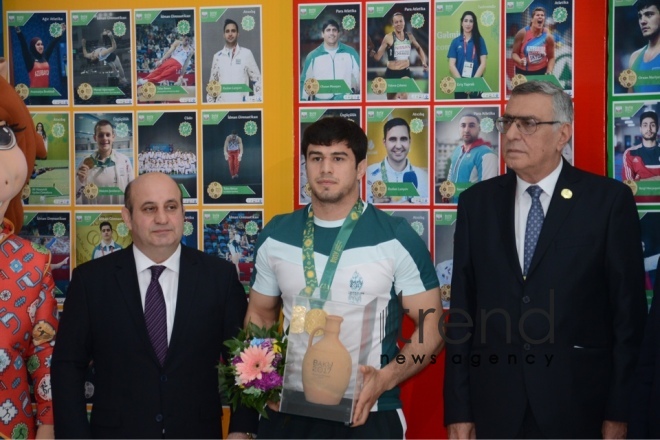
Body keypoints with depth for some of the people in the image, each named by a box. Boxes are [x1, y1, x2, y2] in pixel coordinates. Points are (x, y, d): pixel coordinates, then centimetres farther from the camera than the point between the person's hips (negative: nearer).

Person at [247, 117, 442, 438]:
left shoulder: (396, 238, -7)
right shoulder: (275, 237, 2)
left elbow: (431, 327, -4)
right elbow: (259, 316, 11)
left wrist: (386, 379, -18)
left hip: (369, 412, -2)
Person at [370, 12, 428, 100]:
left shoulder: (409, 36, 3)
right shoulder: (388, 38, -8)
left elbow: (419, 48, 22)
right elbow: (378, 57, -7)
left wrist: (424, 62, 11)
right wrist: (371, 51, -27)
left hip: (405, 72, 1)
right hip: (391, 73, -1)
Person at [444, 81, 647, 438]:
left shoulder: (609, 199, -4)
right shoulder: (477, 201, 4)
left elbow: (628, 309, -3)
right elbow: (462, 310, 3)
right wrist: (458, 410, 0)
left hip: (577, 403, -2)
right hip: (494, 404, 3)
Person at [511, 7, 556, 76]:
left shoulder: (548, 37, -5)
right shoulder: (522, 33, -10)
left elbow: (551, 57, 5)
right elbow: (514, 53, -5)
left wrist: (549, 72, -11)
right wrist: (520, 61, -26)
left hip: (541, 71, 1)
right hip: (523, 71, -1)